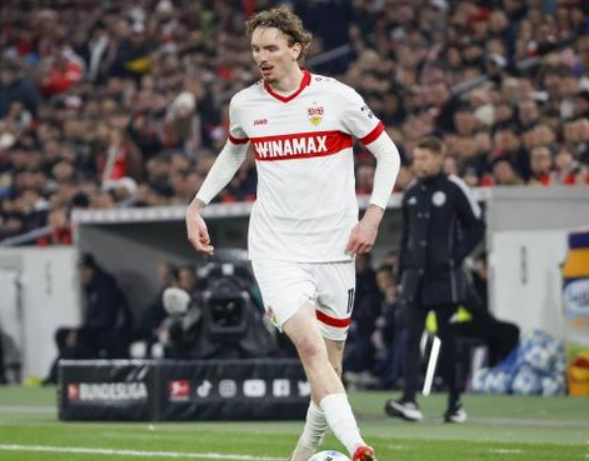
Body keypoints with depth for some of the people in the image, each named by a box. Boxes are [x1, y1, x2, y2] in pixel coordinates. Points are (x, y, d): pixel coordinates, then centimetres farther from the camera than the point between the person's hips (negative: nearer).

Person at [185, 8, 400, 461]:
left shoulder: (337, 97, -5)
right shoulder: (244, 104, 4)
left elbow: (388, 153, 3)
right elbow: (233, 152, 26)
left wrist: (373, 215, -7)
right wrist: (197, 206, 19)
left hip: (333, 247, 0)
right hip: (276, 248, 0)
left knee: (329, 358, 7)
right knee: (309, 345, -21)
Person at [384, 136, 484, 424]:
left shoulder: (454, 189, -5)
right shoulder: (411, 194, 12)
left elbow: (476, 228, -2)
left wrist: (456, 256, -11)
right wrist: (402, 275, 14)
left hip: (445, 278, -5)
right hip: (415, 277, 5)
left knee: (448, 340, 2)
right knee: (411, 337, -6)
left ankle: (455, 403, 11)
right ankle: (409, 401, -13)